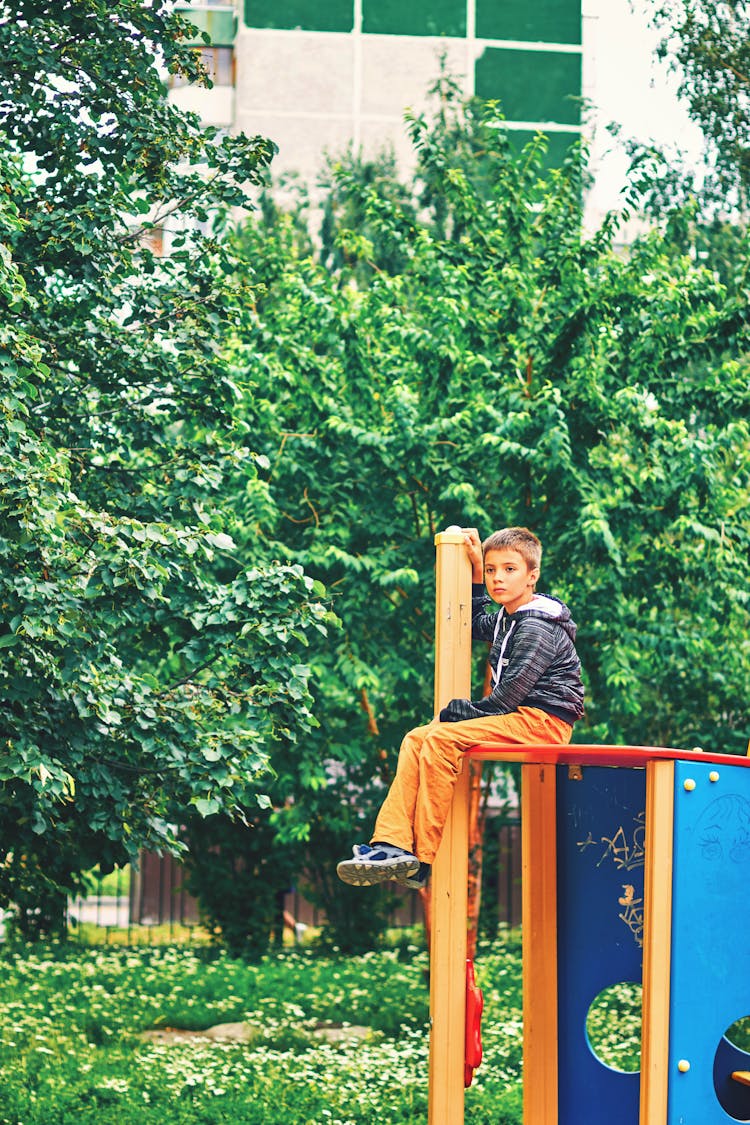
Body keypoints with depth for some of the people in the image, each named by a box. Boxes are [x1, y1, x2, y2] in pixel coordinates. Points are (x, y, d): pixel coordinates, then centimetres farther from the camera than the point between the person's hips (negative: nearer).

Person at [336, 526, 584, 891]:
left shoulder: (537, 627, -12)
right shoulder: (507, 620, 18)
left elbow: (513, 690, -20)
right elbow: (475, 625, 43)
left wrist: (457, 713, -12)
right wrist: (475, 575, 31)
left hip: (542, 720, -10)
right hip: (518, 717, 10)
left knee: (442, 739, -26)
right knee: (416, 738, -2)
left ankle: (422, 860, -27)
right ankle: (392, 843, -17)